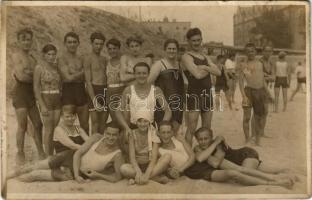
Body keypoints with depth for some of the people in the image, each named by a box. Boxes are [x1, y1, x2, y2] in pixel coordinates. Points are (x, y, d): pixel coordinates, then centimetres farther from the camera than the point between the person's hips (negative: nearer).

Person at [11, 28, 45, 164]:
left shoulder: (31, 57, 16)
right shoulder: (16, 55, -6)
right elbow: (21, 77, -15)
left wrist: (28, 73, -8)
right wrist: (34, 77, -2)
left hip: (32, 92, 7)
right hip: (20, 92, -7)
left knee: (38, 124, 8)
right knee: (22, 126, -6)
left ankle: (41, 153, 17)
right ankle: (20, 154, 7)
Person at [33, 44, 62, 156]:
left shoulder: (56, 67, 9)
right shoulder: (39, 68, -6)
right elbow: (36, 88, -10)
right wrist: (42, 106, -16)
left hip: (57, 100, 5)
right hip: (46, 100, -5)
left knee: (54, 129, 8)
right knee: (48, 130, -2)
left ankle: (52, 155, 19)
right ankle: (48, 157, 8)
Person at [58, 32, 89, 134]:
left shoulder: (80, 59, 15)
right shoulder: (62, 59, -3)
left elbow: (85, 77, 13)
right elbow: (68, 78, -12)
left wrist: (75, 74, -2)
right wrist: (82, 72, -3)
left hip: (81, 91, 6)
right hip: (68, 91, -5)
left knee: (85, 125, 10)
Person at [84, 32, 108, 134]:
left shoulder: (104, 59, 18)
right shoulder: (88, 58, -4)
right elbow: (88, 82, -11)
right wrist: (94, 101, -18)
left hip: (105, 91, 6)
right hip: (94, 91, -6)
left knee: (103, 124, 8)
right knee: (95, 124, -6)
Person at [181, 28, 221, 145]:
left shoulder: (205, 57, 17)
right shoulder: (187, 57, -7)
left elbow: (218, 72, 5)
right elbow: (198, 75, -20)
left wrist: (205, 67, -10)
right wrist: (209, 69, -2)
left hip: (207, 95, 8)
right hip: (194, 95, -8)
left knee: (207, 129, 13)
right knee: (191, 129, -7)